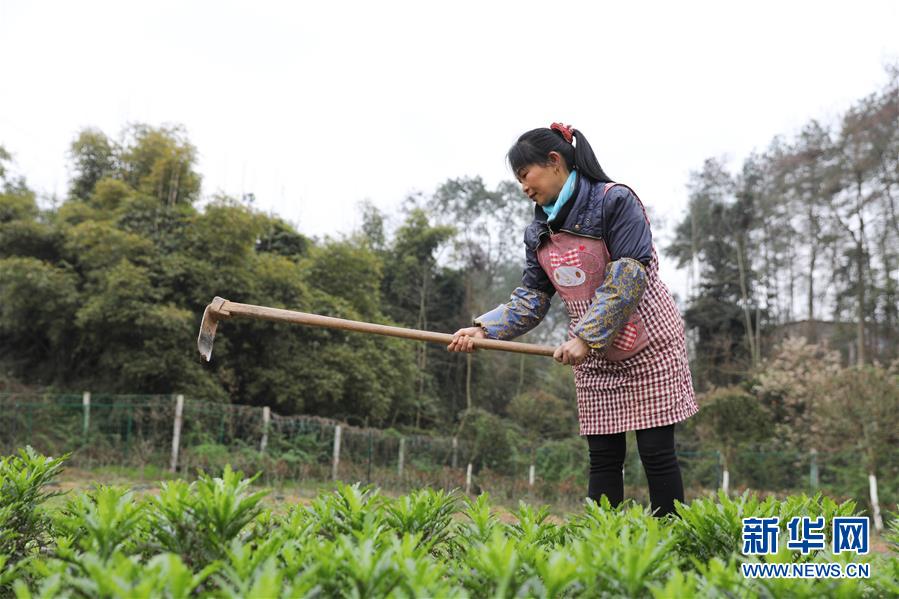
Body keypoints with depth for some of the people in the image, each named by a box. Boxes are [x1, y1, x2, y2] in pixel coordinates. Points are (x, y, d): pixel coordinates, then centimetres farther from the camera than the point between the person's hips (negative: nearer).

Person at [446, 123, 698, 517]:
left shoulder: (616, 201, -13)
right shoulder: (538, 232, 7)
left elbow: (629, 277, -21)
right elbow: (531, 298, 3)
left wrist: (585, 337, -27)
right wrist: (484, 329, -13)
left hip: (647, 346, -5)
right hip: (594, 357, 6)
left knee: (656, 452, -2)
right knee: (603, 457, 5)